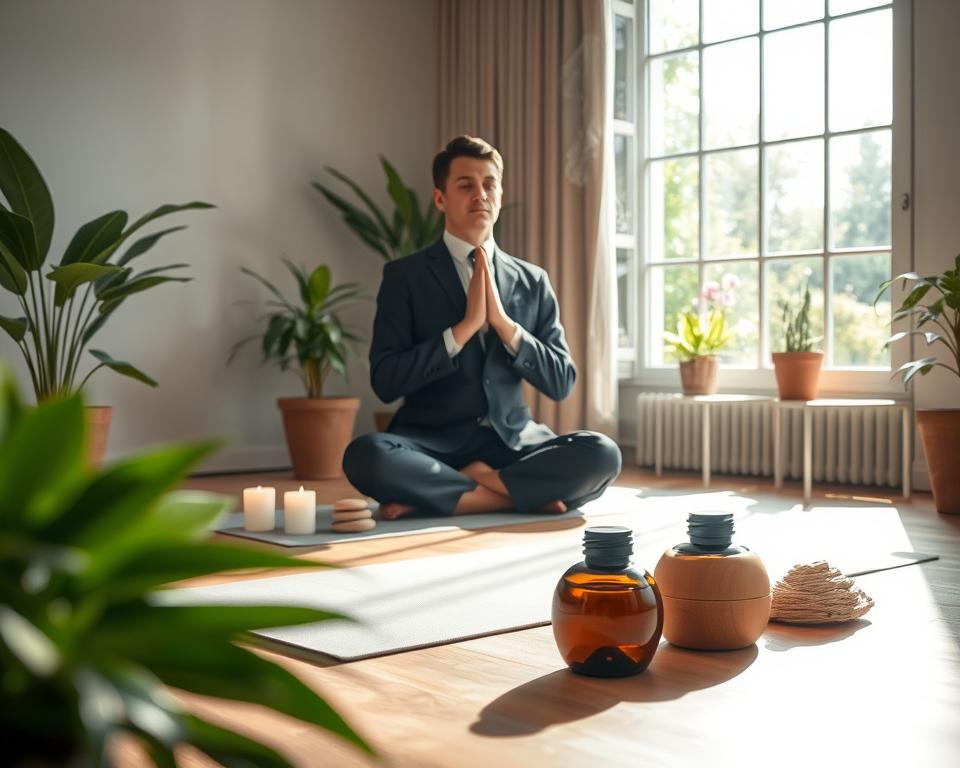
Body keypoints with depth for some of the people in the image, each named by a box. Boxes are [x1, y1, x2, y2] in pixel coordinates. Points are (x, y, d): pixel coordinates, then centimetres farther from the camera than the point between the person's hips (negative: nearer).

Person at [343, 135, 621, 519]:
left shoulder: (533, 281, 12)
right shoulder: (404, 275, 3)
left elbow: (561, 382, 5)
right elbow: (385, 381, -7)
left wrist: (503, 322, -9)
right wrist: (466, 325, -14)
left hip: (513, 442, 3)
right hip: (434, 444, -2)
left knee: (602, 454, -26)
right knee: (365, 456, -34)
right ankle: (511, 496, -21)